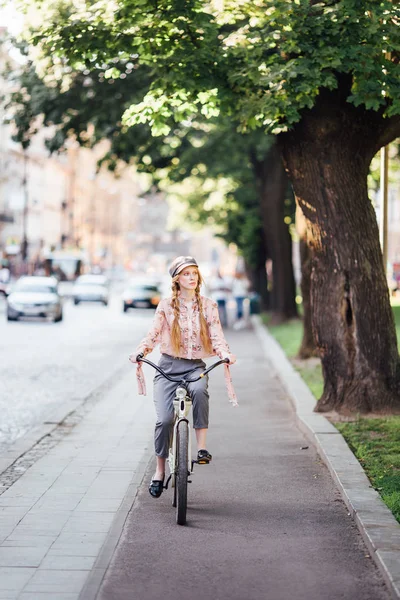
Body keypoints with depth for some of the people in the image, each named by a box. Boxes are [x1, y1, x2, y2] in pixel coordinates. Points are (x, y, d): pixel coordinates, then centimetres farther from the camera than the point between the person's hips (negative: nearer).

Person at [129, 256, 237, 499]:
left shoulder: (208, 306, 7)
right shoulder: (166, 305, 5)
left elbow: (217, 336, -1)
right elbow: (153, 334, -1)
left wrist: (226, 353, -22)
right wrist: (139, 351, -21)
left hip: (195, 366, 0)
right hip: (169, 365, 0)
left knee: (199, 389, -37)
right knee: (164, 419, -17)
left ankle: (202, 447, -29)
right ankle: (160, 470, 3)